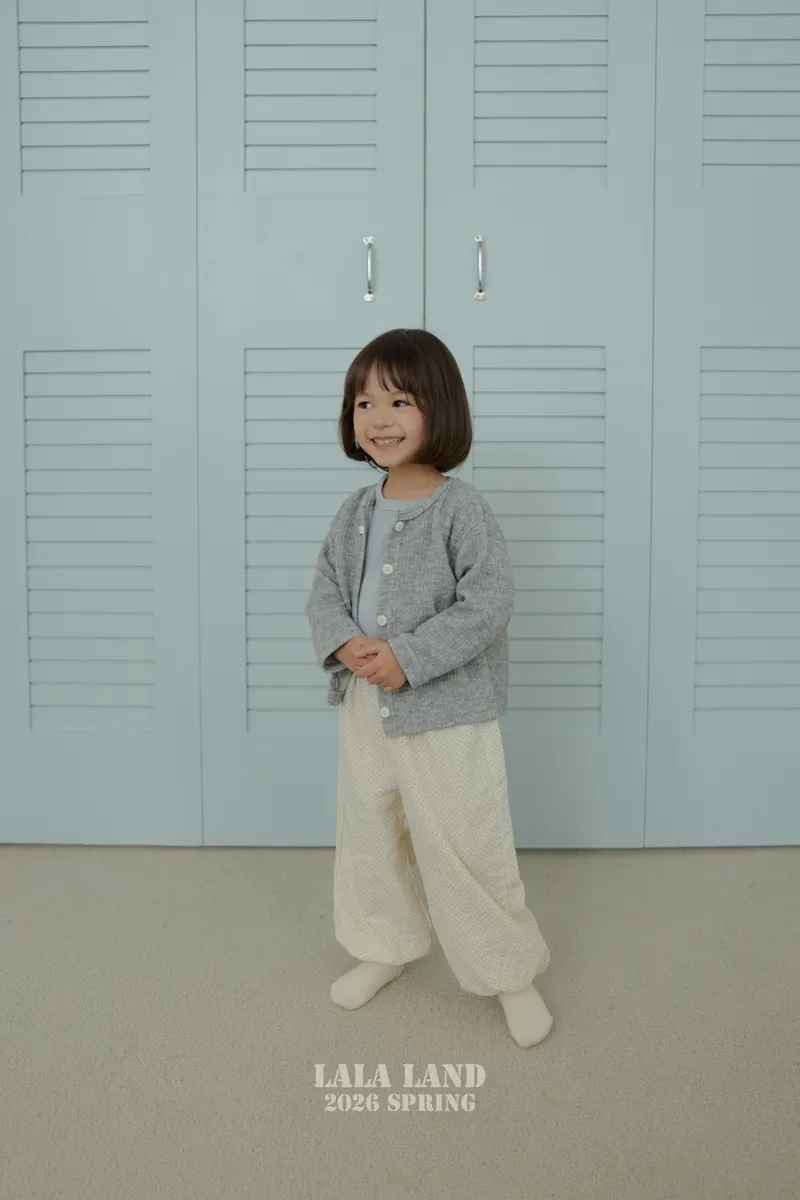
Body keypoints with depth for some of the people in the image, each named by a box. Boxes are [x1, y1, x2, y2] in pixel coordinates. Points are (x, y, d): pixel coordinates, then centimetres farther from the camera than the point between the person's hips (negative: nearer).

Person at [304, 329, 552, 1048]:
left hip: (447, 711, -6)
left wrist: (408, 658, -23)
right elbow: (326, 589, 7)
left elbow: (490, 602, -20)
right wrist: (344, 643, -14)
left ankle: (511, 970, 22)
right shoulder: (356, 512, 6)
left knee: (463, 847, 1)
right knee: (367, 833, 19)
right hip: (364, 704, 7)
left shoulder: (461, 508, -14)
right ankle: (386, 944, 41)